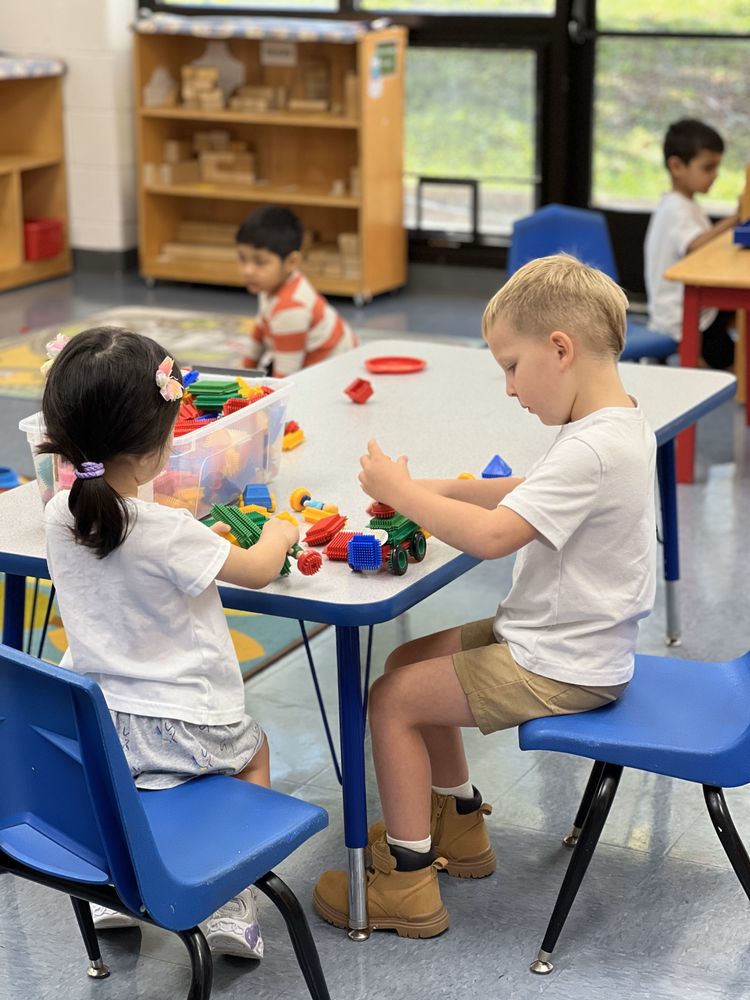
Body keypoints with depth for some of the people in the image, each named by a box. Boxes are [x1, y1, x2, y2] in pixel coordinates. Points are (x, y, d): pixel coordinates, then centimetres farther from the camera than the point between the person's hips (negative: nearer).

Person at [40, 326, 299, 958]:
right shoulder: (167, 532, -26)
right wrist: (279, 531, 11)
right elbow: (257, 571, -9)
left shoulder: (59, 518, -7)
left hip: (89, 731, 5)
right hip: (183, 732, -5)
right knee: (252, 749, 26)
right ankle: (230, 903, 17)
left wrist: (199, 537, 19)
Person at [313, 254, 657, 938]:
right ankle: (458, 825, 33)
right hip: (575, 645, 10)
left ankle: (408, 884, 4)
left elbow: (492, 535, -32)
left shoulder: (591, 450, -28)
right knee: (411, 661, 19)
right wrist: (440, 492, 3)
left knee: (392, 700, -6)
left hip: (560, 669, -10)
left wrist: (400, 491, -19)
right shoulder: (621, 422, 4)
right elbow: (531, 495, 16)